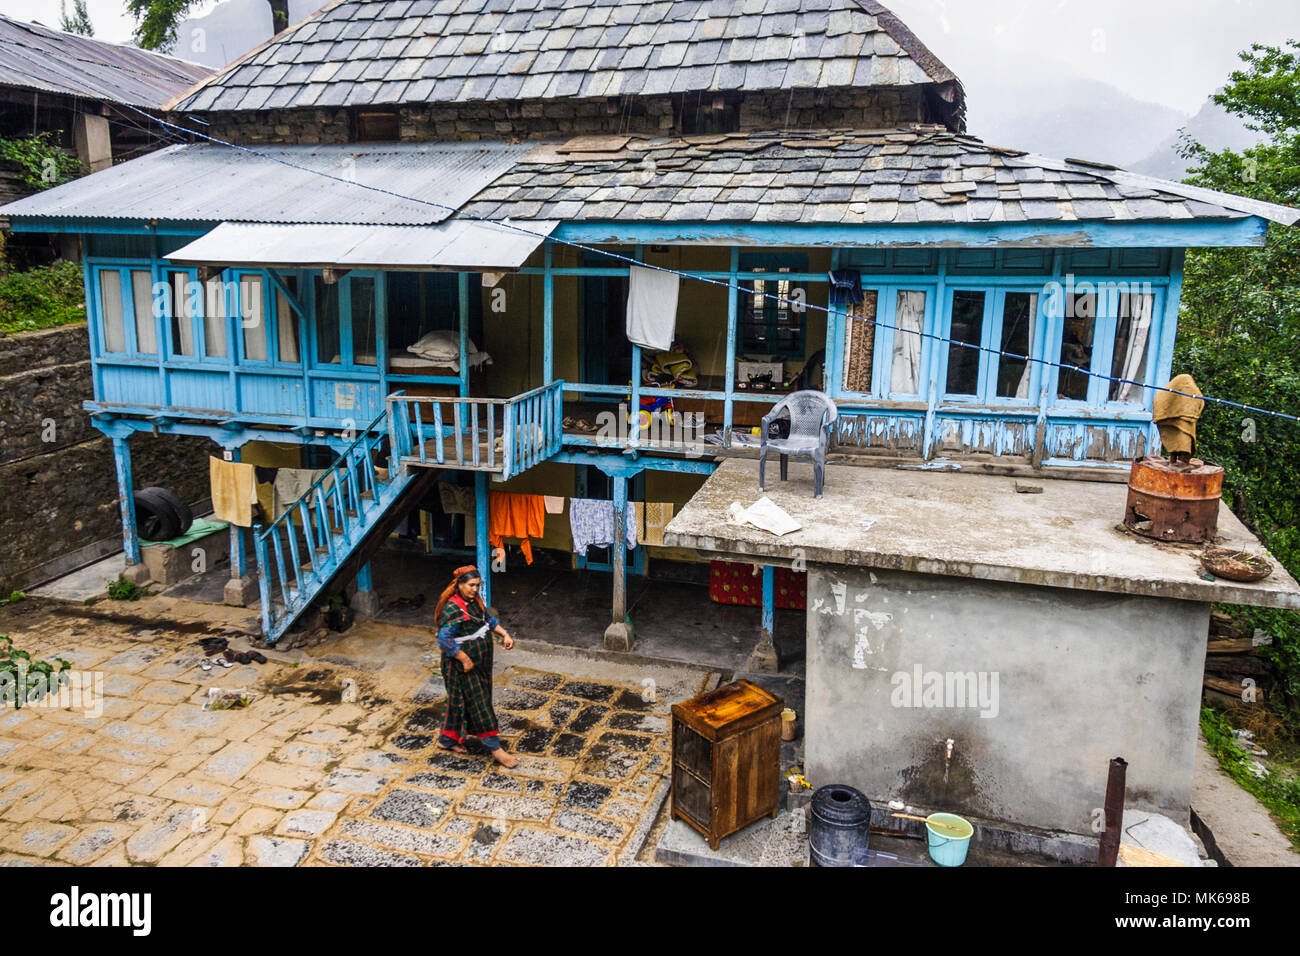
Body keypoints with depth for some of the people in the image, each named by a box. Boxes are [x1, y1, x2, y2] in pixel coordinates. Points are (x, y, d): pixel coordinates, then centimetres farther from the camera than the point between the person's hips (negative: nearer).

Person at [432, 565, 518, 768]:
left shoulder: (474, 600, 3)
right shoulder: (453, 610, -25)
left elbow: (488, 618, 18)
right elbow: (444, 641, -28)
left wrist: (504, 634, 5)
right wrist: (465, 660, -24)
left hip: (480, 660, 9)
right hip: (463, 666, -9)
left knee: (459, 702, 20)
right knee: (478, 703, -1)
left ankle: (447, 739, 35)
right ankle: (495, 748, 8)